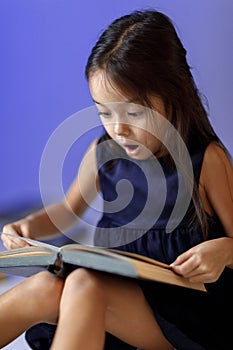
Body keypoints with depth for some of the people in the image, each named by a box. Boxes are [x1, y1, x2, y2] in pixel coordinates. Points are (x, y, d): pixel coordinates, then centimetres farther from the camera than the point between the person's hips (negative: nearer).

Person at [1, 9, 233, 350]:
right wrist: (30, 225, 2)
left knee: (84, 286, -31)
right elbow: (67, 209, 22)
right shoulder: (102, 153, 5)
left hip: (184, 307, -4)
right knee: (44, 286, -26)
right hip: (120, 289, 5)